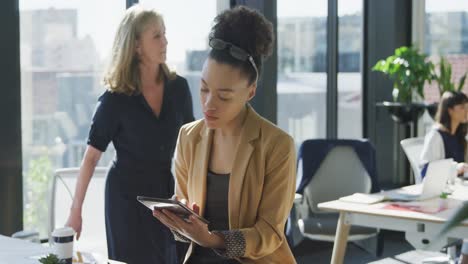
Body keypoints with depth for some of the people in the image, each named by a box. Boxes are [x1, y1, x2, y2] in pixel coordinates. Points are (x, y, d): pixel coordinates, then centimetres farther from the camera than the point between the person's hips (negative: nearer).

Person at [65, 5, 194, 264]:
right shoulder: (115, 98, -14)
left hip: (165, 189, 4)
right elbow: (91, 156, -10)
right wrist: (76, 210, -11)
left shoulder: (178, 87, -3)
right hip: (126, 193, -4)